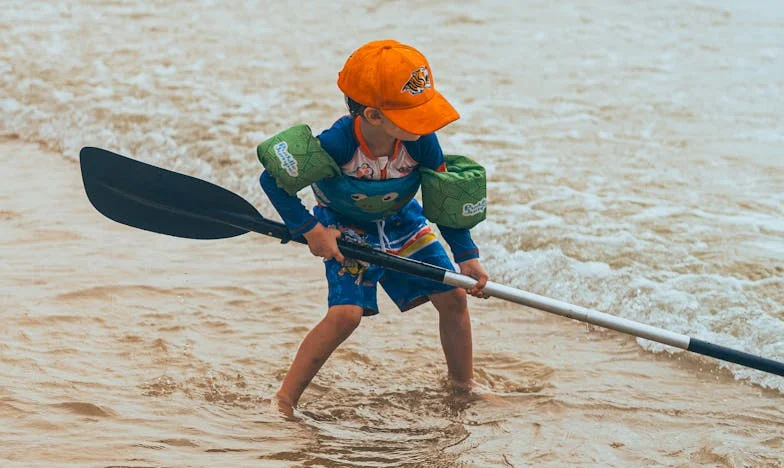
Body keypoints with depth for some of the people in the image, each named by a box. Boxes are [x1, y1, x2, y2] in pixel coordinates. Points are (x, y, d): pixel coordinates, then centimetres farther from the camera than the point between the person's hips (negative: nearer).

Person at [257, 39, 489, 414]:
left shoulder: (421, 141, -25)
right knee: (346, 313, -23)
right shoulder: (335, 145, -37)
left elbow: (444, 195, -7)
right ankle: (284, 400, -10)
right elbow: (273, 180, -24)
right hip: (346, 231, -4)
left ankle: (463, 387, 26)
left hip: (402, 224, 5)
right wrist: (311, 230, -20)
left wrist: (467, 256, -7)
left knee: (453, 298, 2)